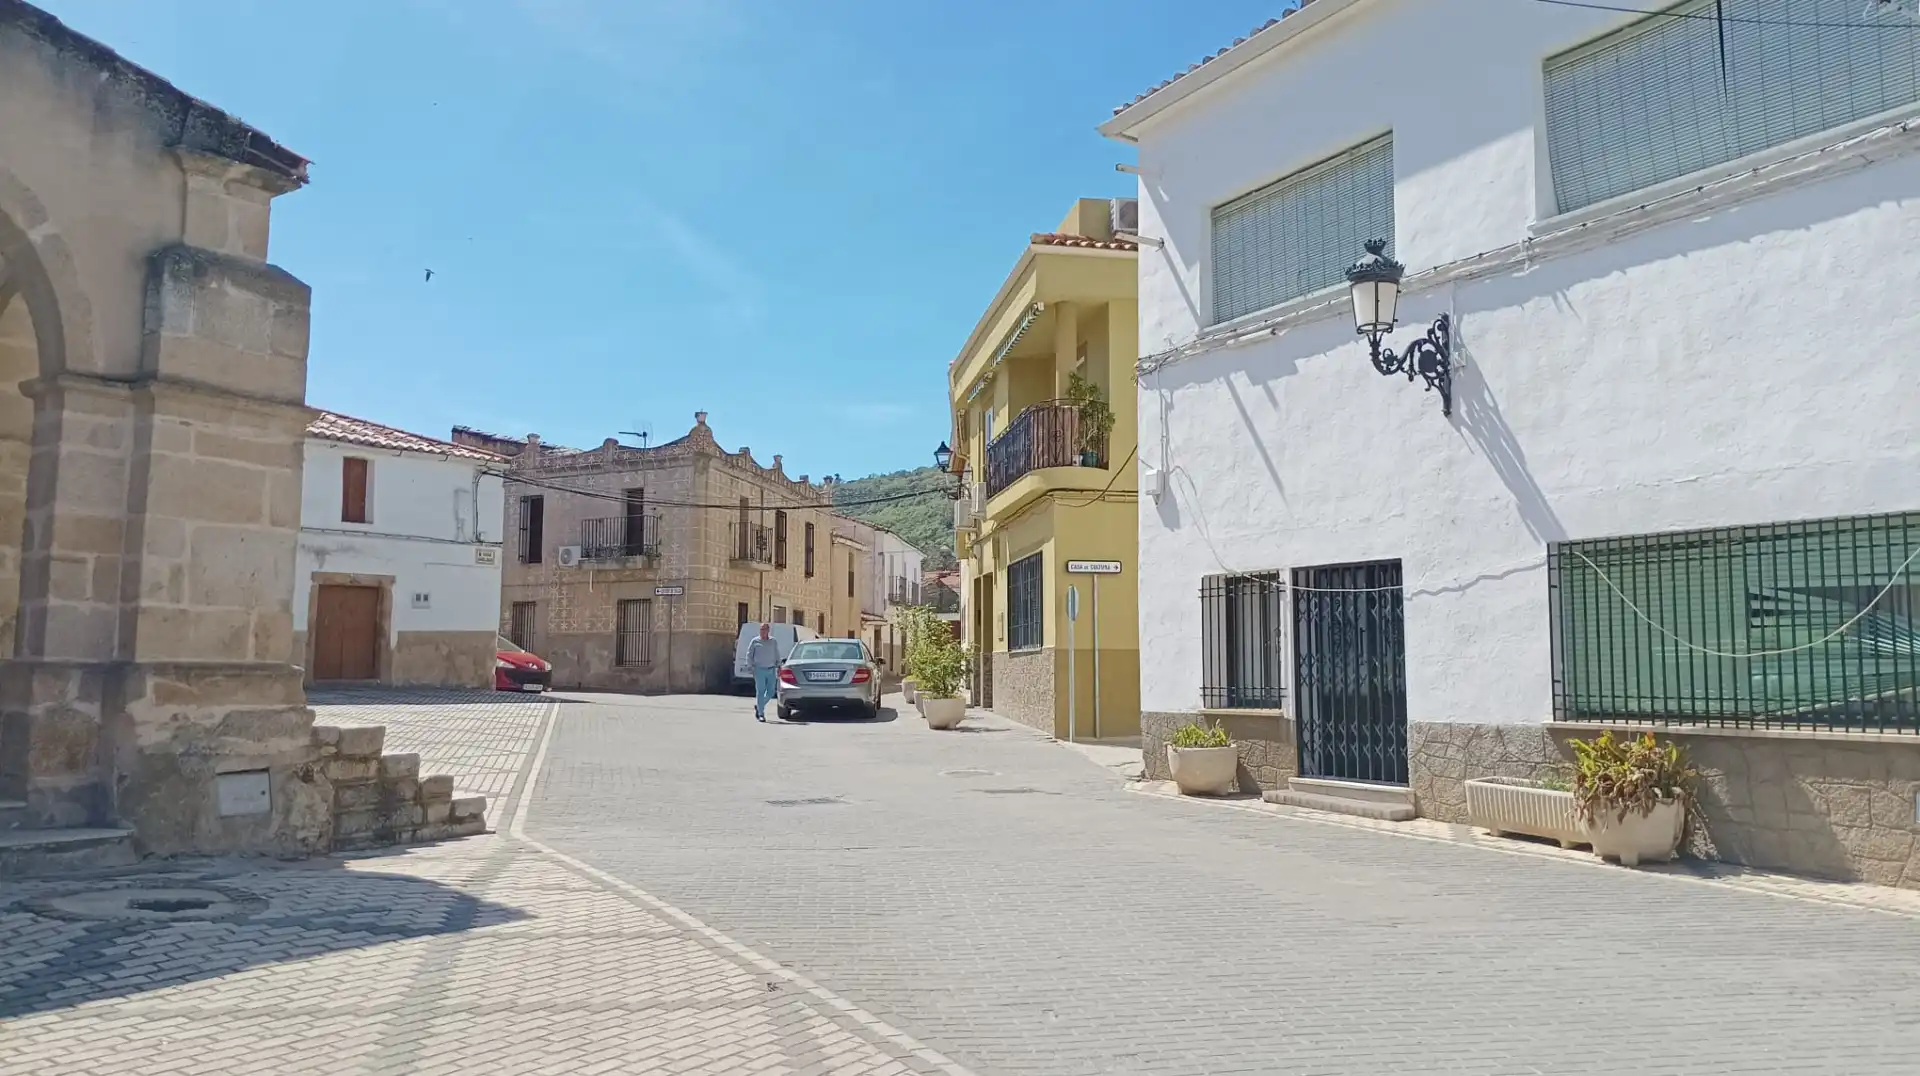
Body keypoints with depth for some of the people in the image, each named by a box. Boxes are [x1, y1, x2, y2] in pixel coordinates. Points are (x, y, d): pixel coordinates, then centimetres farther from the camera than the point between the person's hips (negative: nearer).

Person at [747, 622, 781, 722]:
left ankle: (758, 706, 27)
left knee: (771, 692, 5)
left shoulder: (773, 642, 10)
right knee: (760, 692, -6)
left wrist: (778, 667, 3)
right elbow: (749, 655, 5)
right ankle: (761, 714, -2)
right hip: (759, 670, -3)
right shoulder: (755, 642, 3)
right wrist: (751, 667, -4)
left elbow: (777, 655, 12)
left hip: (771, 670, 3)